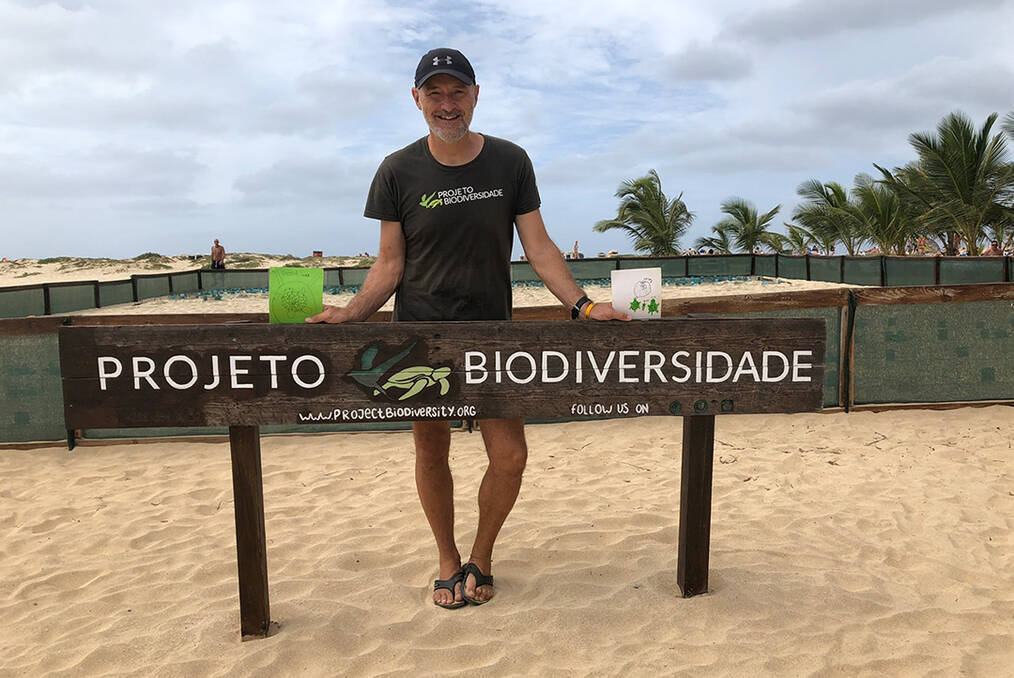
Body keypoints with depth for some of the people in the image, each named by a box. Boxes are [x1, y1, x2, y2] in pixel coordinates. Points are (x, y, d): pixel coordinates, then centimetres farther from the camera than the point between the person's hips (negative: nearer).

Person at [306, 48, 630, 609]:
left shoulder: (510, 162, 1)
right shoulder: (398, 172, -1)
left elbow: (537, 246, 2)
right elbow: (389, 265, 1)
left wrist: (581, 305, -10)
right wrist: (348, 314, -14)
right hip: (420, 332, 0)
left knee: (510, 455, -4)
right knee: (431, 451, 7)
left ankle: (480, 559, 22)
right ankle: (447, 561, 29)